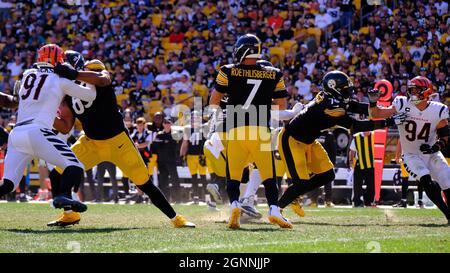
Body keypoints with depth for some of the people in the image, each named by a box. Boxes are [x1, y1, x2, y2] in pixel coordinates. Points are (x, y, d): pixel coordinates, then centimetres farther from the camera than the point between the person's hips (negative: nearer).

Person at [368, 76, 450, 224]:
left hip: (432, 154, 2)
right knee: (426, 180, -26)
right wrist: (373, 102, -30)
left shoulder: (438, 111, -9)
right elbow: (376, 114, -11)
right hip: (411, 155, -2)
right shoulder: (402, 105, -11)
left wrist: (437, 146, -18)